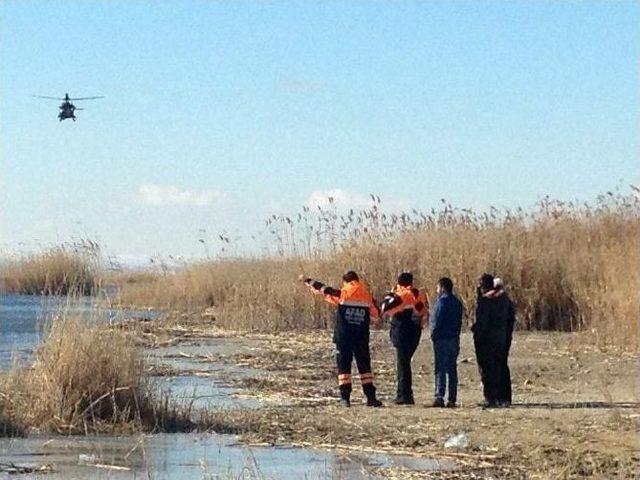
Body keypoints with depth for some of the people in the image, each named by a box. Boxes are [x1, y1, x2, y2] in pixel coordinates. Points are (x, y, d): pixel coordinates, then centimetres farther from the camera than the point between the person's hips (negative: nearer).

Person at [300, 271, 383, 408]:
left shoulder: (342, 295, -5)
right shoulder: (368, 297, 1)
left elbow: (323, 289, 1)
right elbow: (375, 316, 12)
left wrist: (307, 281, 13)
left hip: (343, 337, -1)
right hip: (361, 339, 2)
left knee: (344, 366, 5)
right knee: (364, 366, 7)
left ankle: (345, 397, -2)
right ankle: (371, 397, 2)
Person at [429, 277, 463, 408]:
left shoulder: (442, 301, -11)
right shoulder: (457, 302, 14)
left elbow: (437, 320, -14)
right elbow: (459, 322, 14)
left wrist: (433, 335, -5)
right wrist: (456, 335, 14)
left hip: (442, 338, -7)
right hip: (454, 339, 7)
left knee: (440, 369, -8)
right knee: (452, 369, 9)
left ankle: (439, 397, -17)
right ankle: (452, 399, 8)